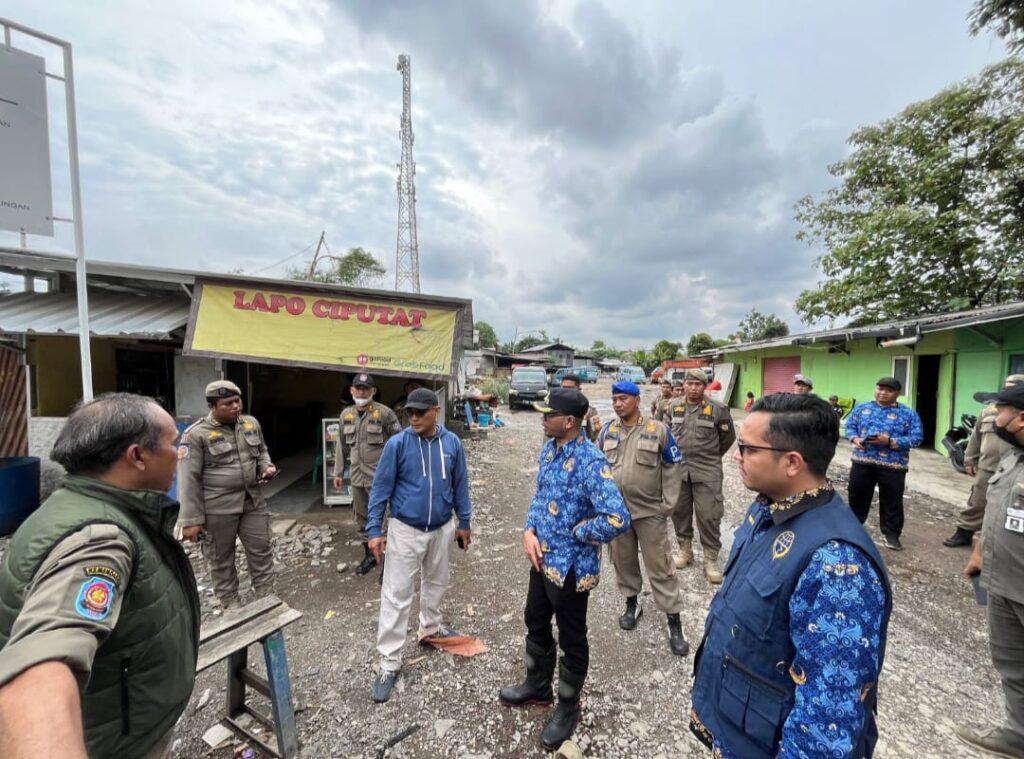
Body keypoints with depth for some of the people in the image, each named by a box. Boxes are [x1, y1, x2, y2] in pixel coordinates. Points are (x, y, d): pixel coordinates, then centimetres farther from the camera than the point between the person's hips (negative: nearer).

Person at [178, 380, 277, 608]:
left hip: (253, 501, 5)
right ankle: (229, 601, 31)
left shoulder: (251, 423, 4)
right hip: (217, 507, -4)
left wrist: (267, 466, -2)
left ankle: (267, 595, 28)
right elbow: (188, 479, -13)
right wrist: (191, 520, -13)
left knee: (261, 549, 12)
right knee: (221, 556, 13)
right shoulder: (196, 434, -13)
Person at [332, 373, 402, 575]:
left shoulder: (384, 413, -11)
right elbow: (342, 445, 15)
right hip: (357, 477, 6)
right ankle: (370, 554, 37)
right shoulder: (346, 414, 7)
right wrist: (338, 472, 16)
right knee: (361, 518, 18)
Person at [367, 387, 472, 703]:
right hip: (405, 530, -3)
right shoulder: (397, 444, -16)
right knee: (396, 595, 3)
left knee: (436, 582, 22)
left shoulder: (452, 443, -9)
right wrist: (374, 529, -10)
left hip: (442, 528, 3)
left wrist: (464, 523, 7)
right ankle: (389, 663, 20)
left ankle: (431, 627, 48)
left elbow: (460, 485, 1)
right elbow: (381, 488, -9)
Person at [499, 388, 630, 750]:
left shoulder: (590, 463, -28)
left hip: (571, 566, -8)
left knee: (571, 639, 16)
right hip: (542, 558, 8)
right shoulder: (548, 449, -1)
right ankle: (537, 686, 53)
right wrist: (529, 531, -5)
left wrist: (574, 534, -19)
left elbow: (617, 519, -34)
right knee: (535, 624, 26)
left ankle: (568, 706, 43)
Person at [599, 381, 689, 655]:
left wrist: (667, 505, -6)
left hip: (650, 511, -3)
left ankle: (674, 621, 19)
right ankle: (632, 604, 38)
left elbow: (672, 468, -4)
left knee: (660, 566, 4)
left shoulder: (658, 430, -7)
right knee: (623, 560, 17)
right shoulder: (608, 432, 2)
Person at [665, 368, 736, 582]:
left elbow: (728, 437, 5)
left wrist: (712, 456, 12)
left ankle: (711, 558, 17)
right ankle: (685, 549, 33)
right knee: (679, 511, 14)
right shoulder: (674, 408, 3)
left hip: (707, 471, -4)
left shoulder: (718, 409, -9)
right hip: (678, 468, 4)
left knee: (708, 515, -1)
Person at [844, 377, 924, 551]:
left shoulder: (908, 414, 0)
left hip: (893, 465, -2)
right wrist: (855, 438, -10)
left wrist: (890, 442, -19)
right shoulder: (862, 408, 8)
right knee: (857, 496, 13)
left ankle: (891, 533, 21)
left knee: (892, 501, 6)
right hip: (862, 461, 2)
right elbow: (849, 425, 10)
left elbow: (917, 437, -5)